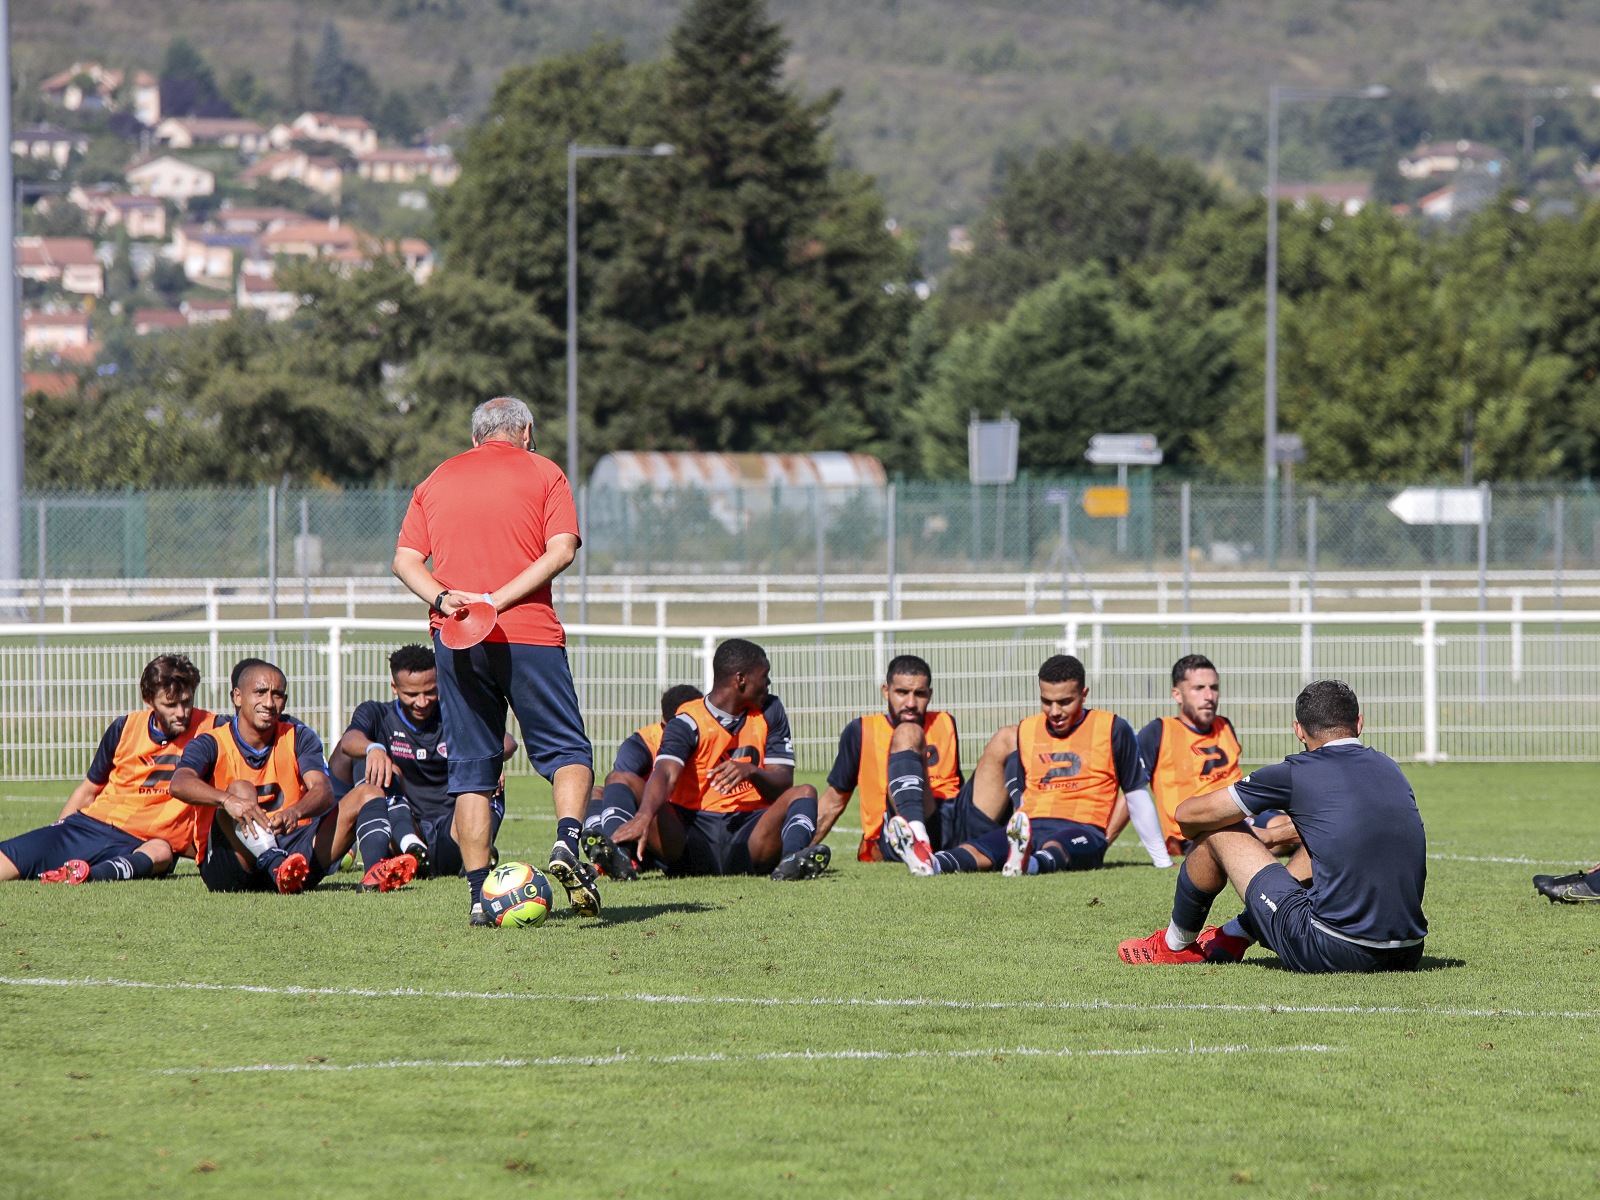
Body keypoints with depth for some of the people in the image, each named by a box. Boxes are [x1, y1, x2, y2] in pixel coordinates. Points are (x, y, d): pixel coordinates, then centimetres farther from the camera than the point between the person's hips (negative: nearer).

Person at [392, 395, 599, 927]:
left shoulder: (437, 479, 16)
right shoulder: (543, 473, 7)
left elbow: (405, 559, 6)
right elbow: (561, 551, -7)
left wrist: (443, 598, -9)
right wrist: (498, 600, -11)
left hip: (455, 642, 3)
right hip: (529, 636, -3)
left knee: (471, 769, 7)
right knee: (568, 751, 7)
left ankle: (479, 893, 0)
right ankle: (568, 841, -19)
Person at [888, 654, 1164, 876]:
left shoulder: (1113, 730, 8)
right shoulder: (1025, 732, 19)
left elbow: (1137, 795, 13)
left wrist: (1161, 859, 17)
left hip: (1084, 831, -4)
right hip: (1031, 826, 4)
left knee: (1054, 848, -41)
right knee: (981, 847, -29)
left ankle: (1026, 863, -73)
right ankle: (931, 864, -57)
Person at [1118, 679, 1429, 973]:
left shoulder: (1297, 773, -5)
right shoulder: (1389, 768, 12)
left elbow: (1189, 815, 5)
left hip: (1331, 954, -6)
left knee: (1216, 831, 10)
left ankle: (1175, 944, 33)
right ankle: (1236, 935, 45)